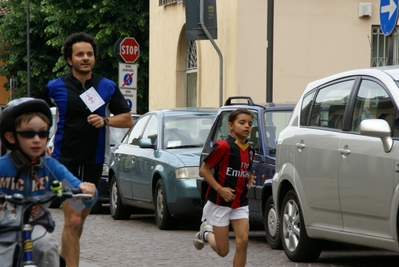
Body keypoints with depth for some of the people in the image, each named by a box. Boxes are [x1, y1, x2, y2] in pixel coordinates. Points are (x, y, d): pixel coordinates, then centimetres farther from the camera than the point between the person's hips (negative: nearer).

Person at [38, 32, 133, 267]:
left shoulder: (107, 87, 2)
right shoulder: (56, 87, -2)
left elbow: (127, 119, 5)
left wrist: (105, 120, -13)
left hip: (94, 161, 3)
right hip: (65, 160, -3)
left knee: (80, 218, 16)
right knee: (73, 220, -14)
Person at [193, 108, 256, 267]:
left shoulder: (250, 151, 5)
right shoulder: (223, 146, -16)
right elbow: (204, 170, -13)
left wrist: (249, 179, 1)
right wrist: (220, 189, -20)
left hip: (240, 203, 5)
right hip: (220, 203, -5)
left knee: (243, 242, -11)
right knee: (223, 251, 2)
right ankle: (206, 232, 34)